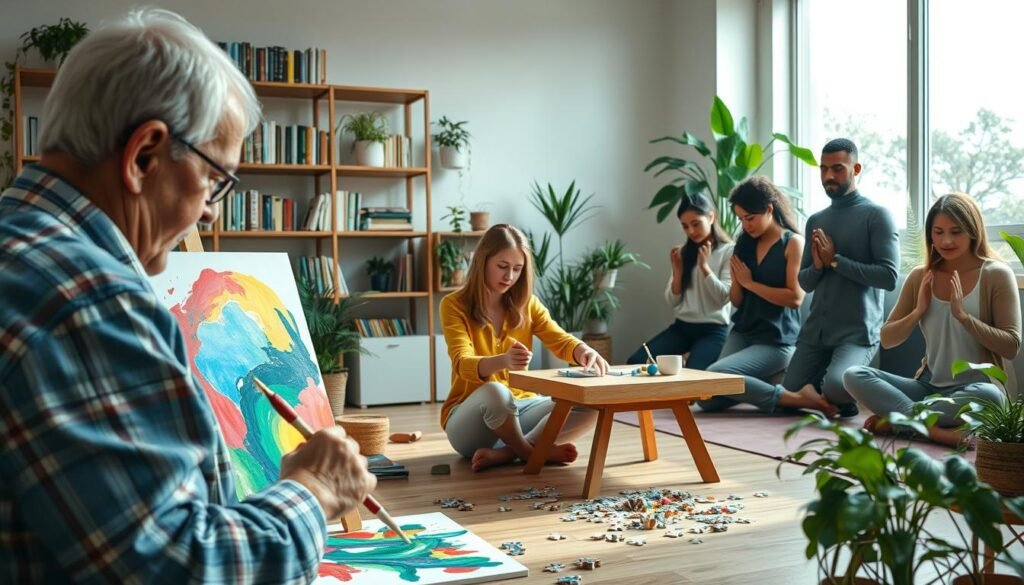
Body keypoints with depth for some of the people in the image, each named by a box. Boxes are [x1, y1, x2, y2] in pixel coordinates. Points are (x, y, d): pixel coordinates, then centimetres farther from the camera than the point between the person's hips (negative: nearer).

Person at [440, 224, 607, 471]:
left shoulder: (527, 304, 7)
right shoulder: (454, 305, -8)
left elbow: (561, 341, -7)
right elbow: (463, 365, -22)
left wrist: (585, 352, -32)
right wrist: (503, 361, -44)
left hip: (520, 407, 5)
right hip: (470, 417, -5)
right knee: (495, 392, -40)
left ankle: (503, 453, -24)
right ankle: (533, 452, -14)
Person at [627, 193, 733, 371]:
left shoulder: (729, 251, -3)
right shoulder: (684, 253, 14)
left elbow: (723, 298, -10)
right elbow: (672, 302, 11)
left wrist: (704, 266, -15)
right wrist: (677, 271, -4)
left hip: (713, 330, -5)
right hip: (682, 326, 6)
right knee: (635, 362, -16)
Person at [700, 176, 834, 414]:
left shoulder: (793, 243, -7)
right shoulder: (745, 244, 10)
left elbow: (795, 297, -15)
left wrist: (750, 283, -9)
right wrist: (736, 279, -8)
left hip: (776, 340, -6)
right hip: (742, 332, 6)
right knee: (707, 400, -10)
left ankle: (794, 397, -16)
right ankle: (765, 383, 8)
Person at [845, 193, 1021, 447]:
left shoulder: (996, 275, -5)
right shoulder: (920, 276, 5)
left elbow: (1011, 347, -10)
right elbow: (886, 339, 8)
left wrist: (963, 314, -19)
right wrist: (918, 311, -8)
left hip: (975, 390, -3)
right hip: (929, 387, 3)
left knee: (989, 396, -39)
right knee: (854, 376, -18)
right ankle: (935, 429, -30)